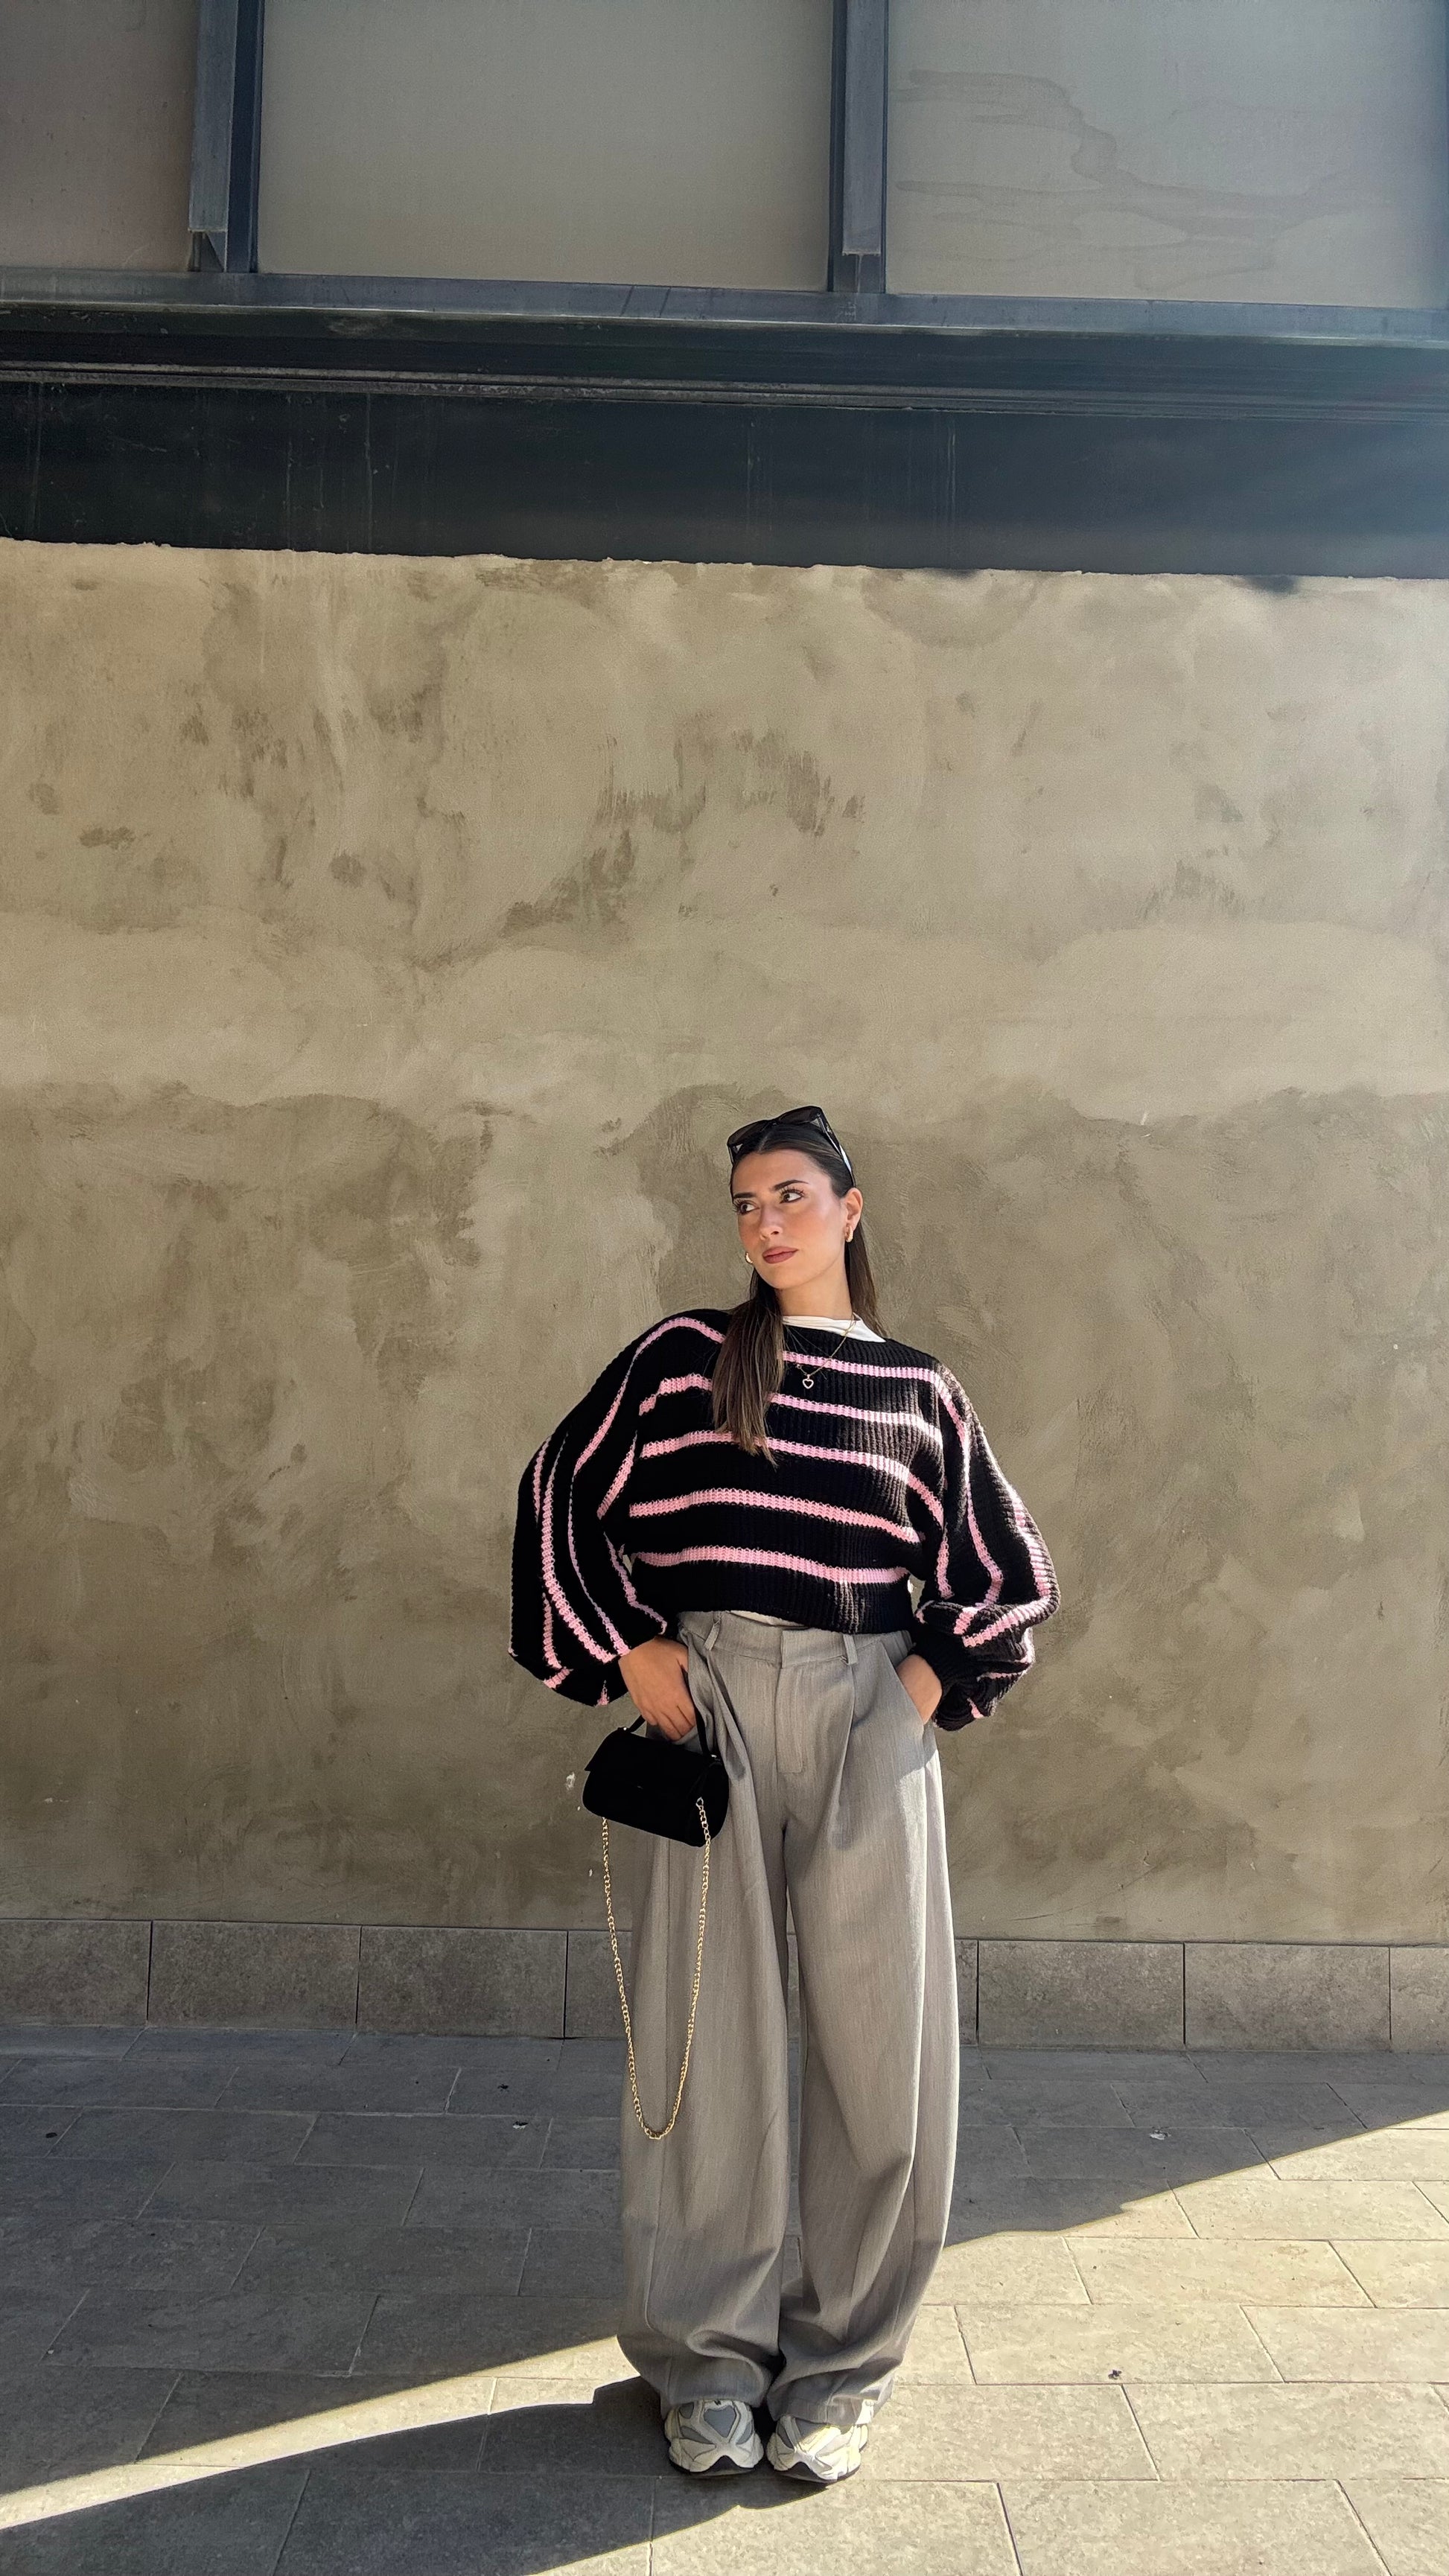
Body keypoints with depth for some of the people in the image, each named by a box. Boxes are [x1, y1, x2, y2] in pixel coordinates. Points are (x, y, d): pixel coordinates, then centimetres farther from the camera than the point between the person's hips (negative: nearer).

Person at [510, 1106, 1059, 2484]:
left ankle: (839, 2368, 21)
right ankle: (707, 2364, 22)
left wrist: (935, 1674, 1)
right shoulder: (680, 1354, 6)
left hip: (869, 1714, 1)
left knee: (874, 2037, 3)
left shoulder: (916, 1383, 10)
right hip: (704, 1701, -1)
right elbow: (562, 1493, 7)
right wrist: (623, 1649, -2)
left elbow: (1009, 1564, 15)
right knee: (708, 2030, 5)